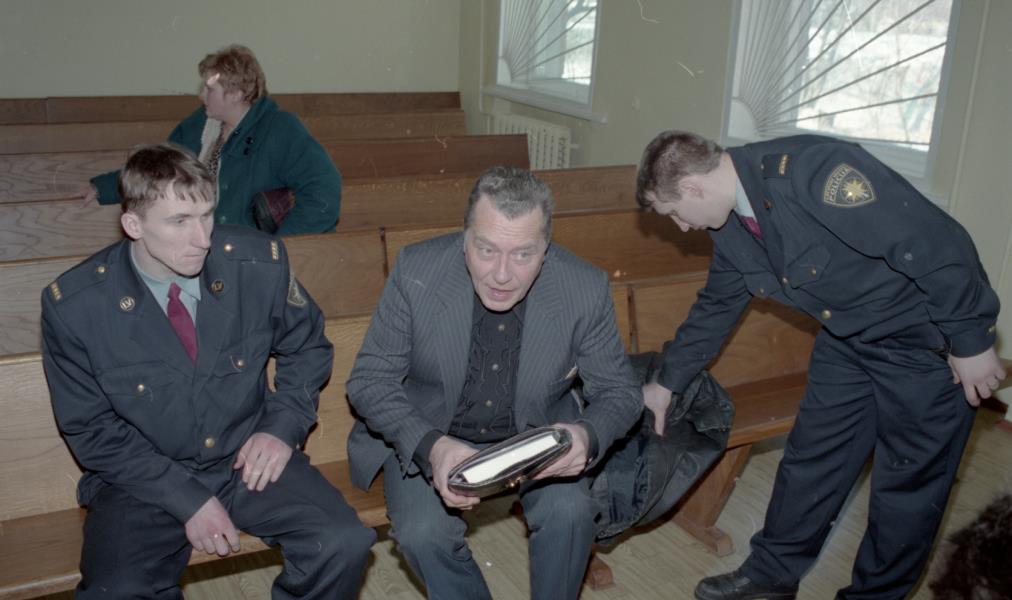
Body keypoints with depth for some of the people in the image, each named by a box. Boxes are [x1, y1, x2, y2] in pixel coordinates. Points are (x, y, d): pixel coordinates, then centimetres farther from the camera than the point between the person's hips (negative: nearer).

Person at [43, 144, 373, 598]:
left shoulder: (259, 262, -9)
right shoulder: (73, 305, -12)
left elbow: (306, 346, 8)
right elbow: (92, 429, -4)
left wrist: (284, 427, -8)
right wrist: (185, 498, -15)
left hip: (250, 460, 1)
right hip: (145, 481, -1)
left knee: (344, 544, -23)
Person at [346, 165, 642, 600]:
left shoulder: (586, 289, -19)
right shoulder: (416, 271, -21)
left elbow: (619, 392, -7)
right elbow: (369, 379, -15)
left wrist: (587, 435, -33)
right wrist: (429, 446, -34)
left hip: (535, 430, 1)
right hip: (427, 433, 0)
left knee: (570, 512, -25)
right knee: (424, 532, -25)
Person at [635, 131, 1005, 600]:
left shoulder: (813, 170, -32)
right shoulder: (730, 229, -4)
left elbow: (939, 244, -29)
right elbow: (714, 308, 12)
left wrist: (971, 342, -19)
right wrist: (666, 384, 20)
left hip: (928, 340, -7)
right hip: (846, 339, 7)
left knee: (908, 482, 6)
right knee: (810, 459, 12)